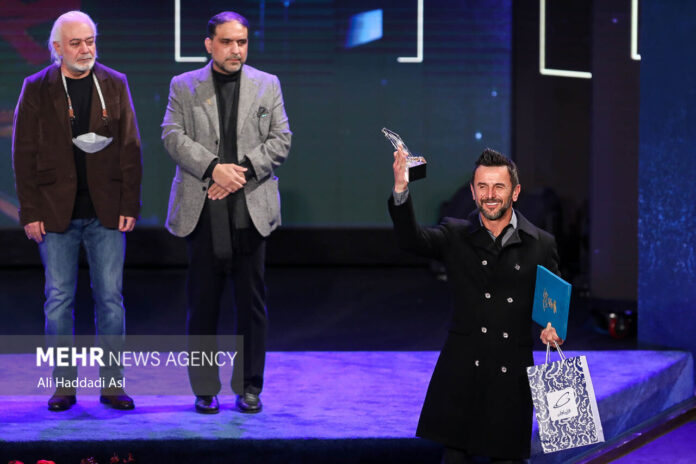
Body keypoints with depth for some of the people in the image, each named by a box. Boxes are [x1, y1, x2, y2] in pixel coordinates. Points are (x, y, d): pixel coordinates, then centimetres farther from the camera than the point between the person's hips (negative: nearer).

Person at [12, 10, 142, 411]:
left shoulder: (116, 85, 6)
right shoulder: (37, 89, 2)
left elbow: (130, 149, 4)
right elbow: (25, 153, 1)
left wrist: (130, 205, -3)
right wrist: (30, 212, -5)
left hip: (106, 212, 1)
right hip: (56, 212, -1)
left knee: (110, 298, 2)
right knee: (59, 299, 4)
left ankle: (112, 384, 11)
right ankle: (64, 385, 13)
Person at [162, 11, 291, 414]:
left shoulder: (268, 85, 10)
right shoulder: (184, 86, 8)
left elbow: (281, 140, 3)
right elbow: (174, 136, -3)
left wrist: (242, 170, -10)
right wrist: (214, 168, -16)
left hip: (251, 208, 1)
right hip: (202, 210, -1)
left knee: (252, 301, 3)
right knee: (203, 301, 3)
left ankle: (250, 388, 13)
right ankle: (205, 390, 12)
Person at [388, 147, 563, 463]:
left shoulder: (541, 245, 6)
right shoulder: (455, 236, 5)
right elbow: (410, 239, -12)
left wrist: (553, 330, -9)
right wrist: (401, 188, -26)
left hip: (512, 377, 1)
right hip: (462, 374, -1)